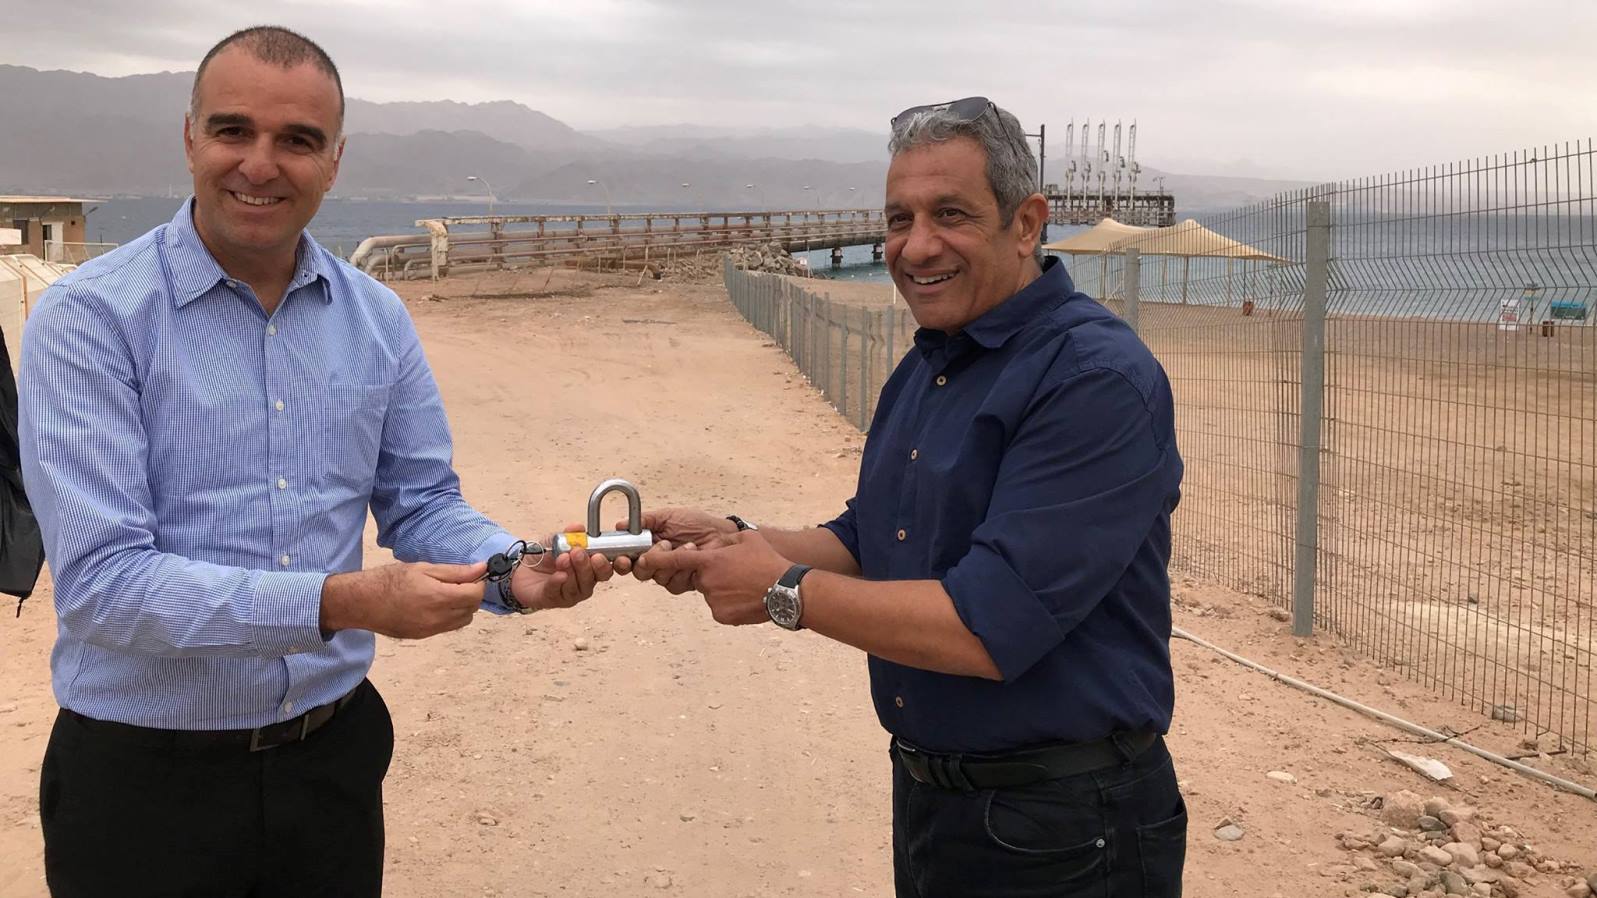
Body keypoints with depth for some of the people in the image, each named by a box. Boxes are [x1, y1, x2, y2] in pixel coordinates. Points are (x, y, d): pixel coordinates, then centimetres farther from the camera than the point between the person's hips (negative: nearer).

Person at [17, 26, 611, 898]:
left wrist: (513, 570, -14)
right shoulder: (88, 318, -13)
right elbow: (99, 580, -21)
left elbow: (422, 503, 8)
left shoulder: (377, 319, 3)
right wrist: (338, 603, -31)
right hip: (146, 777, -4)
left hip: (334, 752, 5)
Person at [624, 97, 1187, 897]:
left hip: (1054, 831, -8)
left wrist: (784, 590, -18)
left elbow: (987, 630, -28)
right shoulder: (923, 369, 8)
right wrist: (734, 542, -3)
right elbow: (866, 546, 15)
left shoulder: (1098, 380, -22)